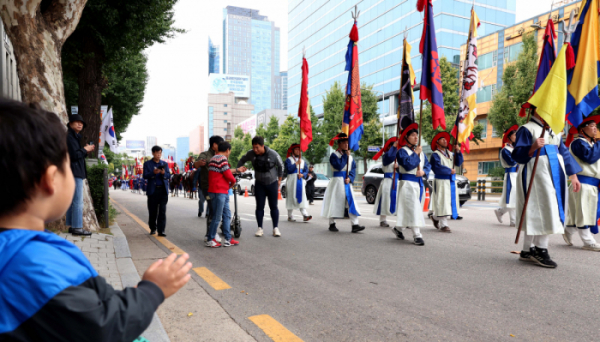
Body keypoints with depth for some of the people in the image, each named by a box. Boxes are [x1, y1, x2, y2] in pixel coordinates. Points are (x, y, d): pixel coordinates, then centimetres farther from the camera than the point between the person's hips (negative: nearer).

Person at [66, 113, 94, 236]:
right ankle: (77, 227, -7)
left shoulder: (75, 136, 20)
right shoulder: (70, 136, -11)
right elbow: (74, 155, -19)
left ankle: (71, 226, 19)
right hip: (75, 172, -11)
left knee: (73, 201, 13)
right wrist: (85, 150, -4)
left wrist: (86, 151, 10)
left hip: (75, 172, 11)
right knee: (78, 201, -9)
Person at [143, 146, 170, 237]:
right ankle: (153, 228, 21)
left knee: (162, 211, -5)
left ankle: (161, 230, -5)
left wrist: (164, 173, -17)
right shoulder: (147, 164, 7)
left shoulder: (165, 164, 14)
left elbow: (169, 175, 5)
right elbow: (145, 176, -4)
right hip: (153, 191, -1)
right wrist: (153, 173, -22)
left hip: (163, 190, 1)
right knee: (152, 211, 6)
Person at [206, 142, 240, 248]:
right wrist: (233, 181, 3)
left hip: (223, 192, 11)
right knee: (217, 217, -3)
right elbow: (228, 175, -15)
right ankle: (210, 240, 8)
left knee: (227, 215, 12)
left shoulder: (214, 159, 20)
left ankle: (228, 239, 15)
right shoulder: (222, 159, -14)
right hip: (219, 192, -11)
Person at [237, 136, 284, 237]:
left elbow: (280, 166, -3)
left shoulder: (273, 154, -19)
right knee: (260, 207, 2)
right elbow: (242, 160, 8)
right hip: (259, 184, 2)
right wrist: (239, 168, -10)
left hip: (272, 183, -2)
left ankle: (275, 228, 13)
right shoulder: (251, 154, -12)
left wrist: (279, 180, 3)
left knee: (273, 206, 3)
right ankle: (260, 228, 13)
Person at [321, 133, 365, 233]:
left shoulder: (350, 156, 15)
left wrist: (350, 178, -7)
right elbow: (339, 166, -19)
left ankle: (355, 225, -5)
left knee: (352, 202, -3)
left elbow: (353, 169, 11)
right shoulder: (334, 155, -4)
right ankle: (332, 224, 13)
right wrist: (345, 156, -11)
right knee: (335, 202, 1)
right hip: (337, 181, -5)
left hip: (347, 182, 5)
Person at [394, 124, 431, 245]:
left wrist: (424, 171, -6)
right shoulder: (402, 151, -5)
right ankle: (417, 235, -11)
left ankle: (398, 228, 27)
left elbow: (428, 165, 15)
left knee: (413, 209, 11)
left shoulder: (421, 151, 17)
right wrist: (416, 153, -11)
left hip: (419, 183, 7)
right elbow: (407, 164, -20)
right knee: (413, 208, -13)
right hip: (408, 183, -7)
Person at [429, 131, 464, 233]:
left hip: (452, 182, 7)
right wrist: (449, 171, -11)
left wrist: (458, 152, -5)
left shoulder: (450, 154, 18)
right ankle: (443, 225, -2)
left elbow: (458, 163, 8)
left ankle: (435, 217, 29)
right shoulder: (435, 154, -5)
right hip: (441, 182, -7)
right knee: (442, 203, -8)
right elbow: (437, 167, -17)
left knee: (451, 201, 10)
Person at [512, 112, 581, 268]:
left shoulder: (555, 130, 18)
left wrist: (573, 175, 20)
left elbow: (564, 152, 22)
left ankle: (527, 251, 13)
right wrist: (533, 147, -29)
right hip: (536, 175, -7)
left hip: (555, 175, 7)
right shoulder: (527, 129, -5)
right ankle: (541, 249, 0)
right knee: (542, 210, -11)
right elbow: (517, 155, -12)